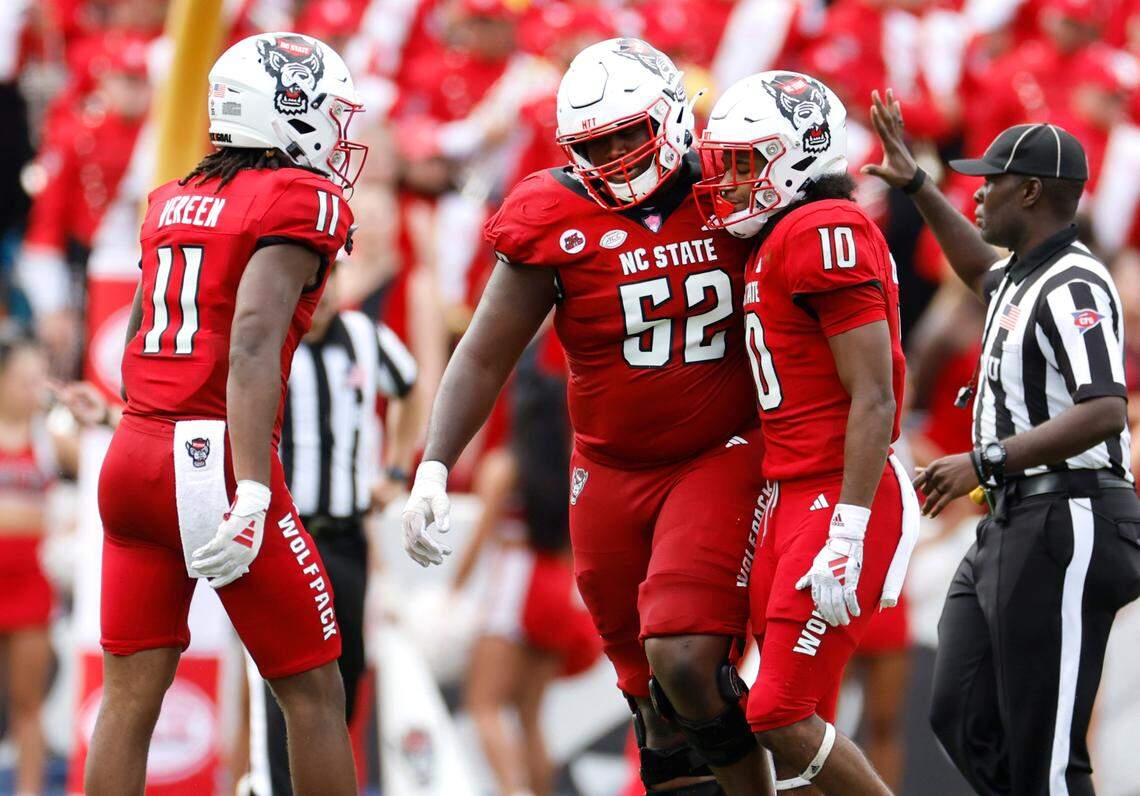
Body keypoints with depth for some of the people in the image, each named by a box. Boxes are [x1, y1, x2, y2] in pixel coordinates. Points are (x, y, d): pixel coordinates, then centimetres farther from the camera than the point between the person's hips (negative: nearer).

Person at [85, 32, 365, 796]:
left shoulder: (173, 202, 15)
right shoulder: (301, 202, -7)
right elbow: (252, 345, -18)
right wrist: (252, 492, -23)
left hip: (134, 451, 7)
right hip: (216, 459, -7)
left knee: (130, 697, 6)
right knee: (312, 693, 4)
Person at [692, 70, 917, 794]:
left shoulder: (825, 233, -13)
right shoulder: (777, 243, 17)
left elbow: (874, 398, -18)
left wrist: (847, 533, -23)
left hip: (840, 498, -10)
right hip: (792, 495, 10)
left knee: (782, 718, -11)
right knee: (792, 726, 7)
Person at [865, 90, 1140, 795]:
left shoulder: (1072, 287, -16)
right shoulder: (1024, 276, 16)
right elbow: (980, 268, 43)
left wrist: (985, 462, -26)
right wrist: (915, 184, 41)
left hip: (1065, 524, -11)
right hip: (1013, 525, 11)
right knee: (964, 719, 11)